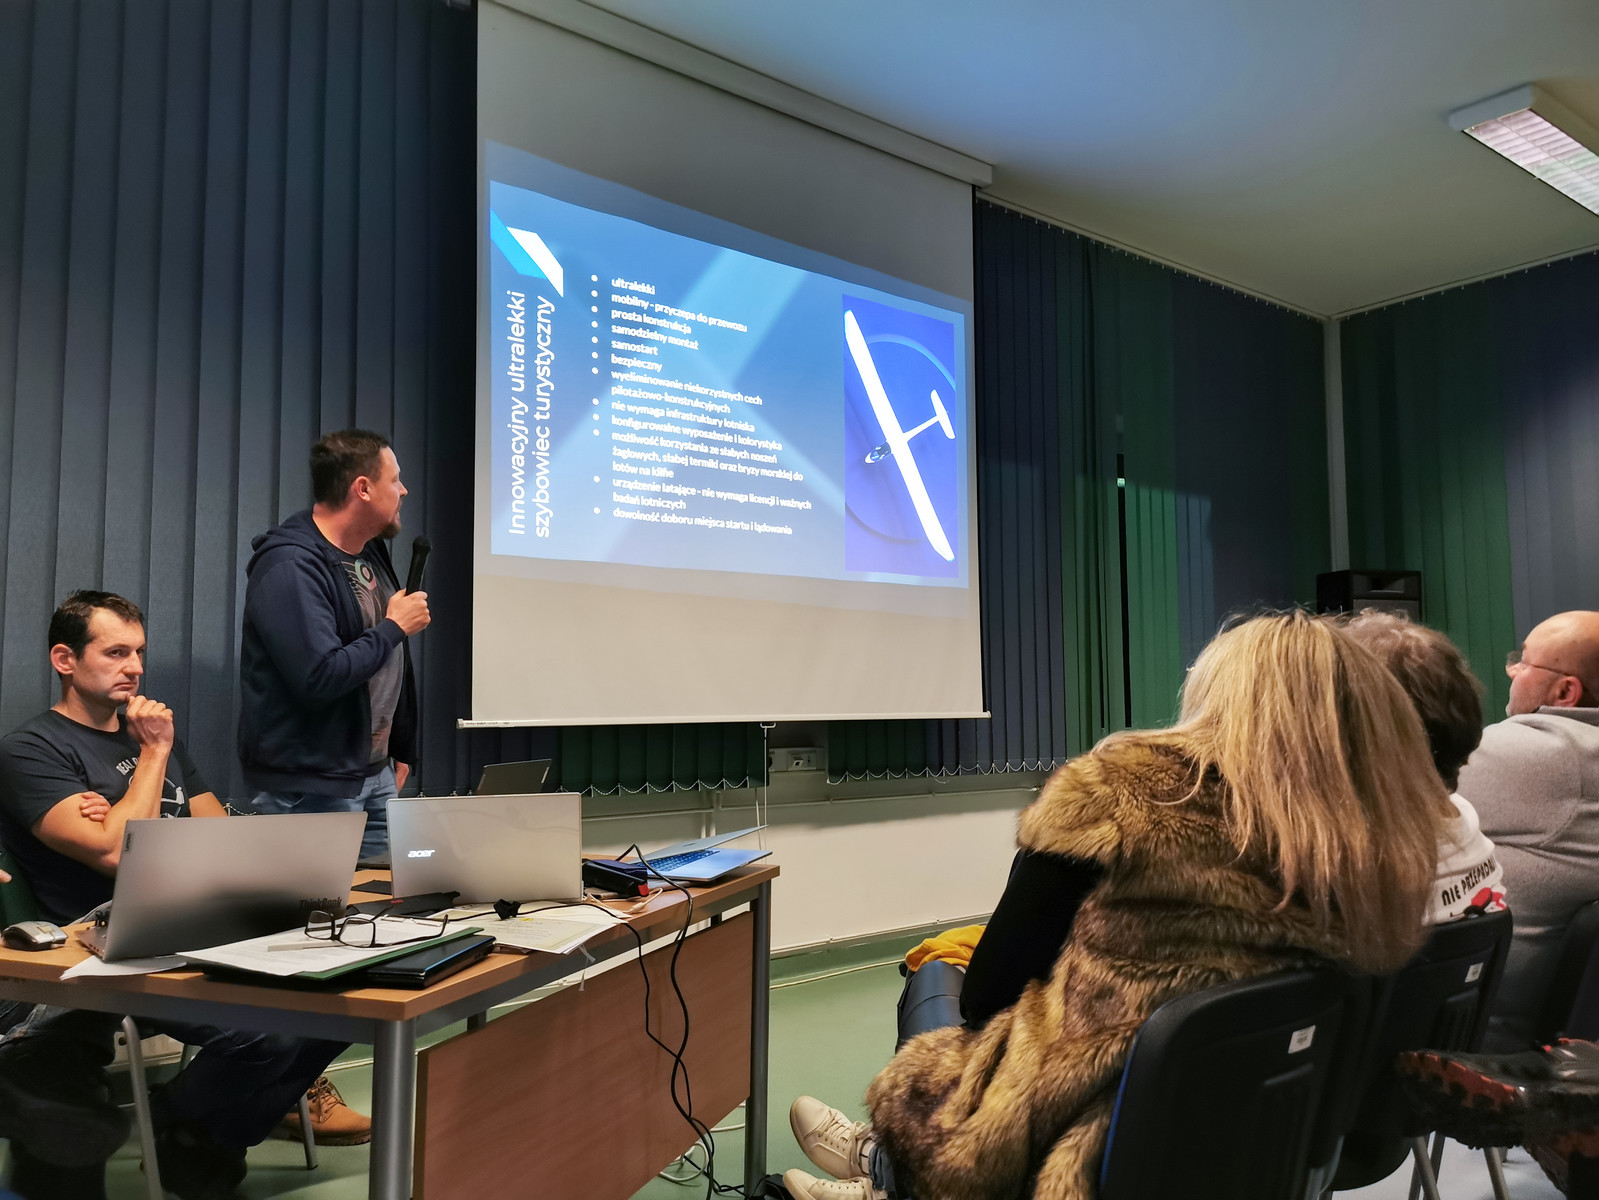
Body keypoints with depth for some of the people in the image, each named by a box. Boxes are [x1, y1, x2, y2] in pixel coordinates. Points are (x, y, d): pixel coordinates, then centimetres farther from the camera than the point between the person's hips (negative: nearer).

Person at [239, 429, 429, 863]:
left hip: (377, 777, 9)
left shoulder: (371, 552, 11)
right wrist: (394, 627, -16)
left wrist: (401, 751, 19)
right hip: (310, 790, -8)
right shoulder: (288, 566, -19)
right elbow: (320, 679, -28)